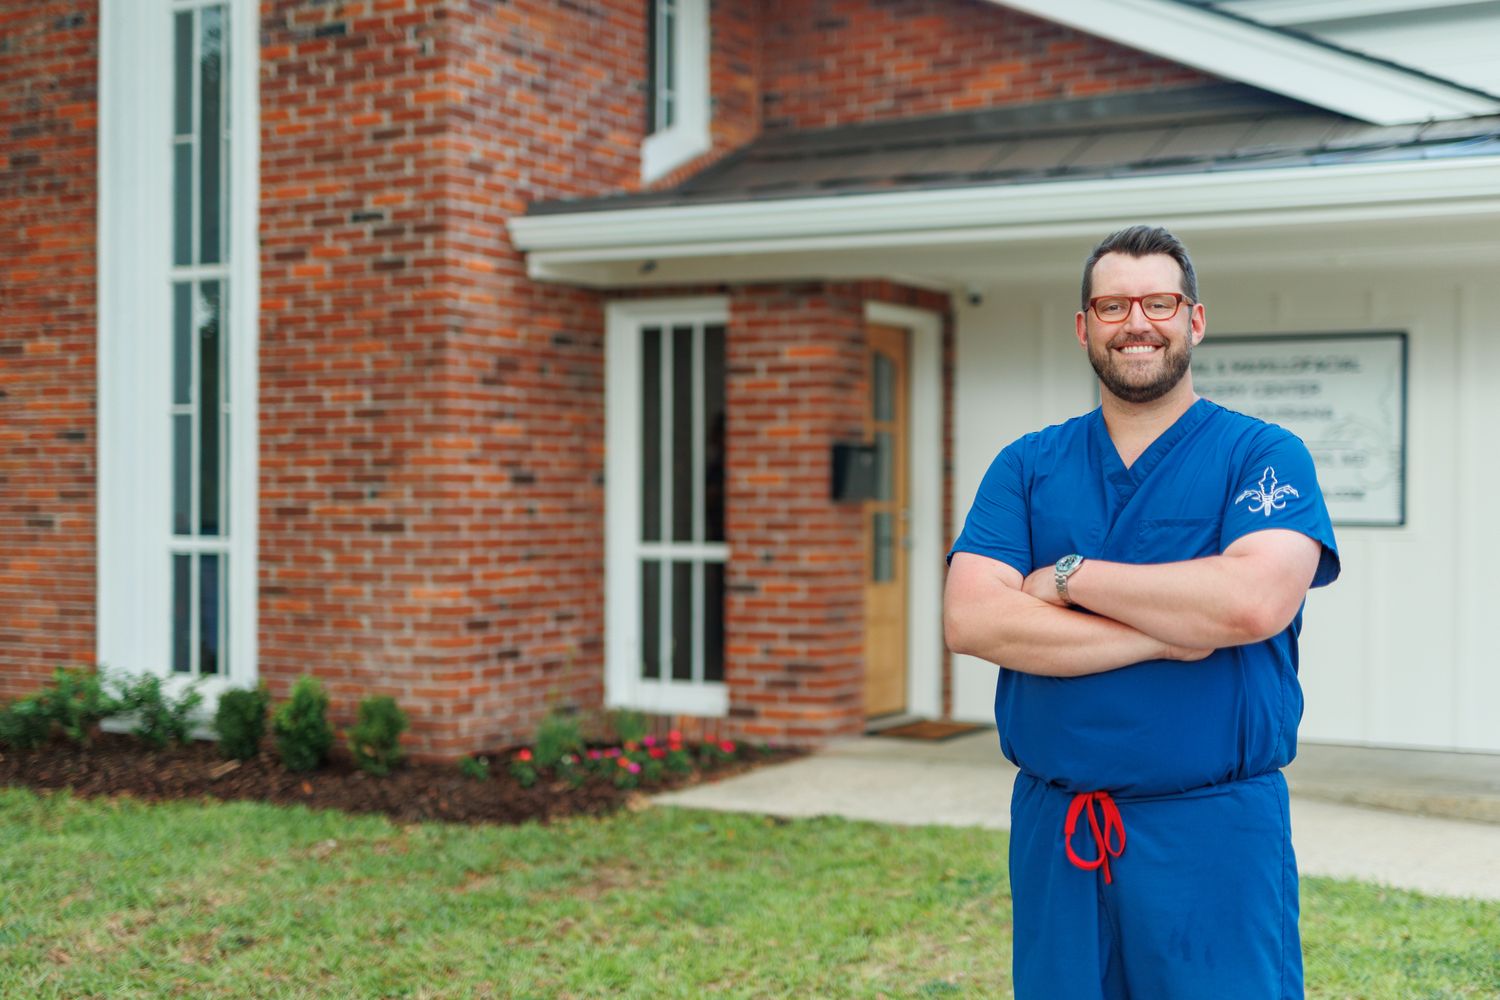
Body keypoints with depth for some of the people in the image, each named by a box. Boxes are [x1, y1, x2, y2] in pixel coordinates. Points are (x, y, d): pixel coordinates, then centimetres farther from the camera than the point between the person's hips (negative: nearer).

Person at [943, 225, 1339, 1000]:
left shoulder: (1263, 457, -1)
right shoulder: (1026, 467, 7)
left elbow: (1254, 600, -20)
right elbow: (968, 620, -8)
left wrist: (1070, 577, -11)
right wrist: (1167, 637, -15)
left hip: (1216, 831, -3)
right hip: (1052, 829, 3)